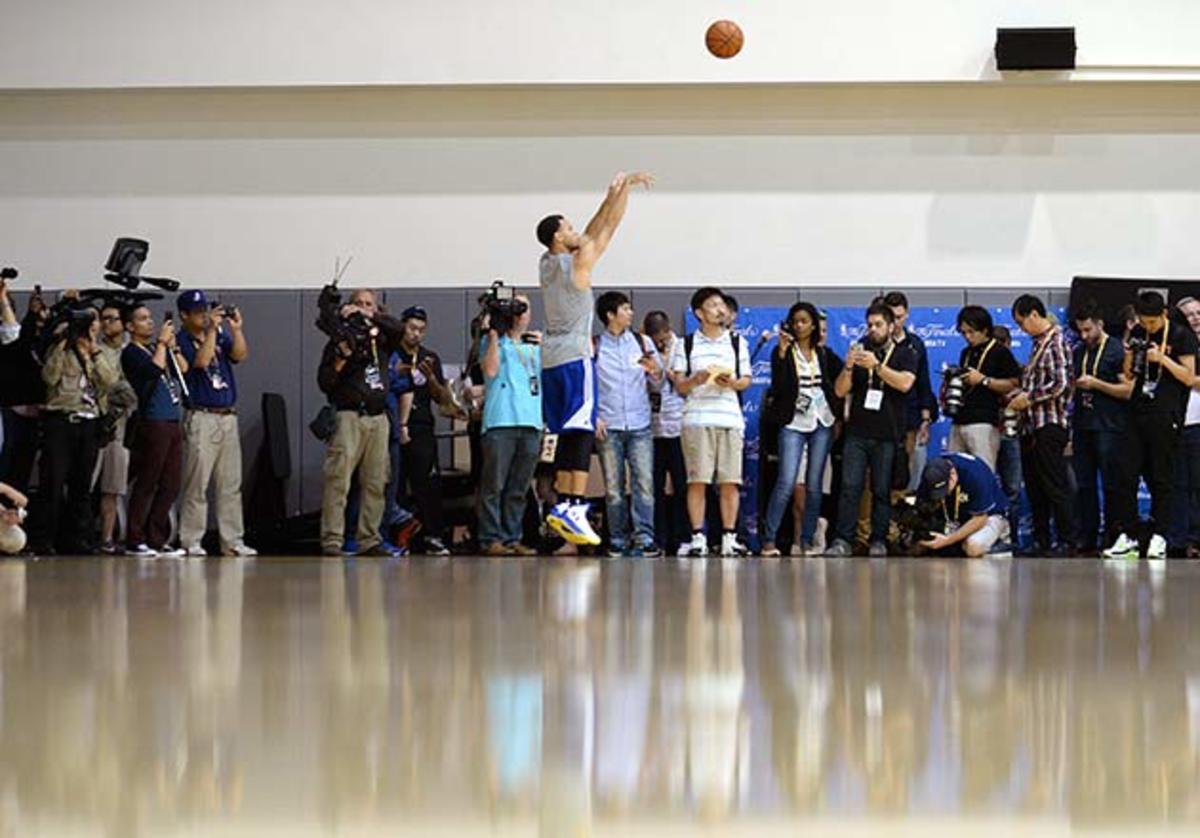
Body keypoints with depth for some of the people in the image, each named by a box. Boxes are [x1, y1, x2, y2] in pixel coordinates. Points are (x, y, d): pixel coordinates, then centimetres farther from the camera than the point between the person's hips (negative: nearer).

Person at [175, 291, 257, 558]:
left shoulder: (220, 335, 14)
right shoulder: (182, 341, -3)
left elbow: (240, 356, 1)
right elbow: (201, 361, -18)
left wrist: (235, 329, -11)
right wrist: (212, 330, -18)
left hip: (228, 416, 6)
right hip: (200, 418, -6)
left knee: (231, 484, 6)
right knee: (197, 483, -6)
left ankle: (232, 541, 9)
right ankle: (190, 542, -2)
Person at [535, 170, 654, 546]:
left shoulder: (547, 264, 11)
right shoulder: (578, 261, -9)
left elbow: (593, 231, 20)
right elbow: (609, 228, 0)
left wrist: (613, 195, 22)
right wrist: (624, 188, 11)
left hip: (551, 360, 8)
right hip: (575, 358, -8)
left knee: (568, 435, 11)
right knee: (581, 434, -12)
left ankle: (562, 505, 7)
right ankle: (574, 506, -22)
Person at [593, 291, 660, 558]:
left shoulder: (642, 342, 12)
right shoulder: (594, 346, 6)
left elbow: (659, 379, 11)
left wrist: (655, 371, -12)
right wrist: (594, 417, -5)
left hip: (639, 425, 1)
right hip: (608, 426, -1)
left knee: (644, 482, -10)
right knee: (613, 486, -1)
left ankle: (644, 538, -12)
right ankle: (618, 541, 3)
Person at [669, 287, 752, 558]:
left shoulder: (737, 342, 17)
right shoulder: (686, 344, 10)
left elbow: (746, 380, 15)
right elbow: (680, 386, 7)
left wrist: (732, 382, -6)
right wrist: (697, 380, -14)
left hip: (730, 418, 2)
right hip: (697, 419, -2)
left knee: (730, 482, -2)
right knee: (697, 480, -7)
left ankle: (729, 538, 2)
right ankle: (698, 538, -4)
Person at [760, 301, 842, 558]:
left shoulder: (825, 355, 11)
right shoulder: (783, 352, 2)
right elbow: (778, 385, -12)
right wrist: (782, 351, -19)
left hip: (821, 424, 3)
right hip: (793, 424, -3)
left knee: (814, 486, 3)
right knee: (786, 483, -13)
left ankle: (807, 541, 9)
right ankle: (769, 540, -11)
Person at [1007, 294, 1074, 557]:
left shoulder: (1056, 343, -11)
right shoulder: (1038, 343, 17)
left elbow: (1060, 384, -19)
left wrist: (1028, 398, -13)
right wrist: (1018, 395, 10)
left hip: (1050, 424, -9)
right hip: (1032, 426, 9)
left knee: (1055, 486, -7)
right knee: (1034, 488, 10)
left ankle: (1066, 542, -3)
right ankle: (1041, 540, 15)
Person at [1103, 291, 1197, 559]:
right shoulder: (1138, 334, 11)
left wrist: (1163, 359, -17)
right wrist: (1129, 356, -4)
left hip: (1166, 414, -5)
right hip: (1139, 413, 5)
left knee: (1161, 478, -1)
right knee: (1127, 474, 0)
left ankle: (1159, 536, 4)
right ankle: (1128, 535, 5)